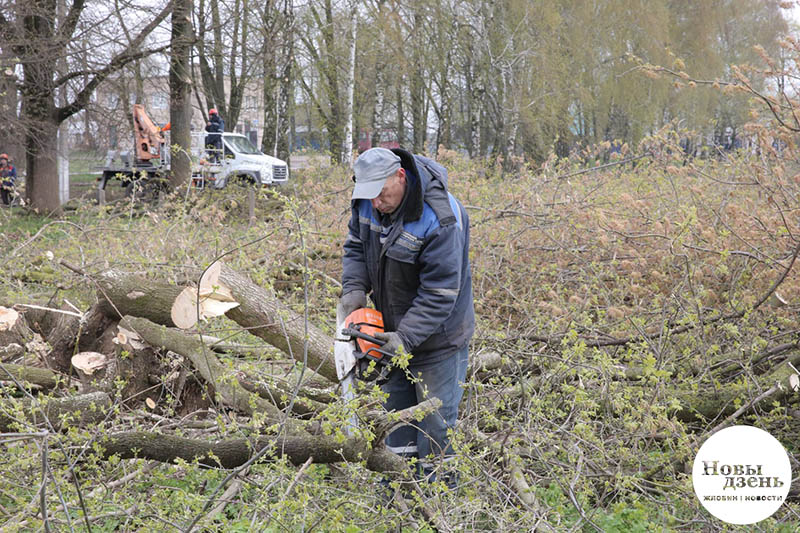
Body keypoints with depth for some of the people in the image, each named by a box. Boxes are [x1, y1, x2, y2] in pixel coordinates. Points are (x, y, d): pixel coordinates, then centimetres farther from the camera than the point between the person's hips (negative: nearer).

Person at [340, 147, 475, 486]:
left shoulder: (439, 219, -31)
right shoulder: (368, 201, -9)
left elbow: (439, 291, -28)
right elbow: (356, 246, 8)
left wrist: (407, 337, -31)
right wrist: (354, 287, -10)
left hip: (436, 337, -7)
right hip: (393, 330, 7)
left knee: (436, 419, 0)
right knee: (396, 410, 17)